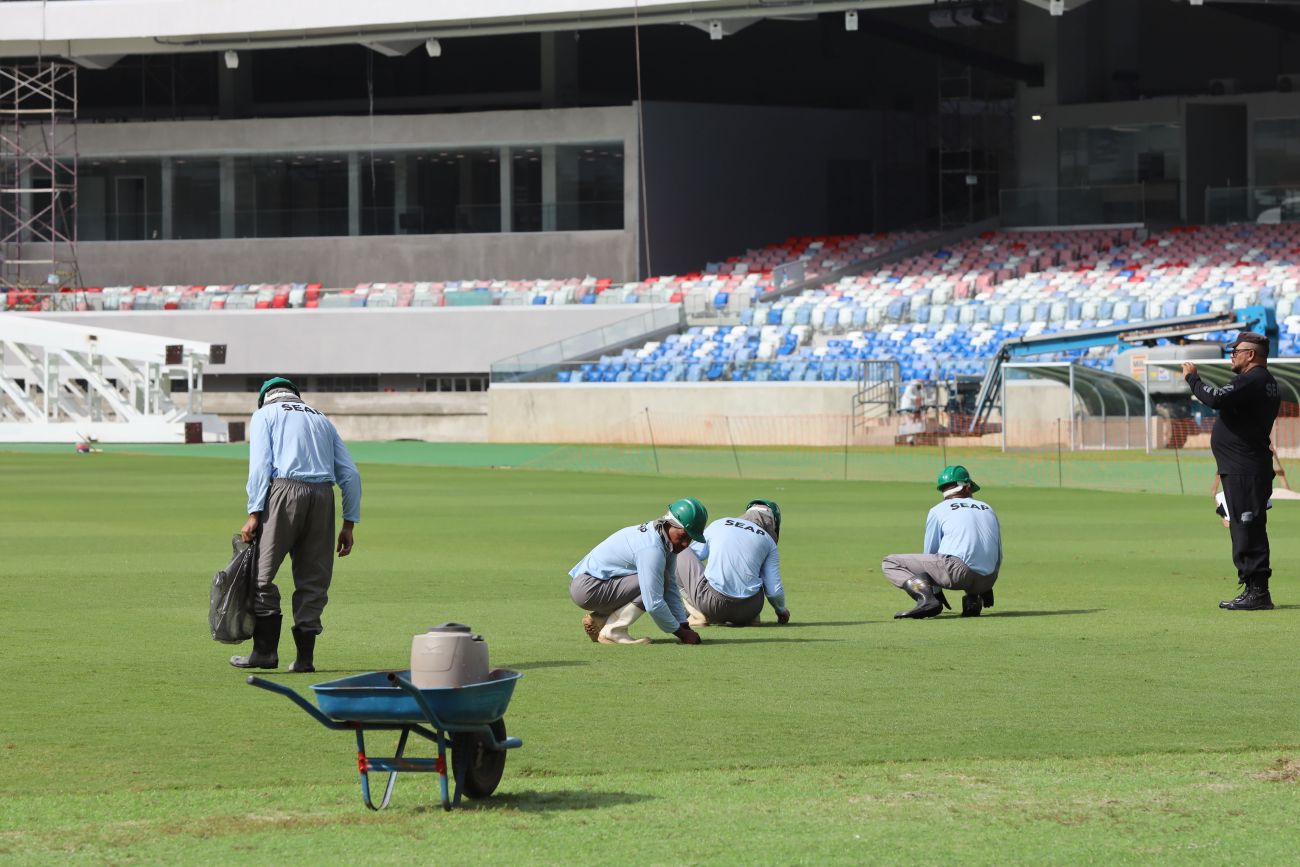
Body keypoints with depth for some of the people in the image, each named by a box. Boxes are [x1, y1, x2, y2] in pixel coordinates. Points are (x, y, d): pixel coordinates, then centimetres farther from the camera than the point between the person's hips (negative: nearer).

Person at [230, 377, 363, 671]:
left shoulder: (265, 414, 15)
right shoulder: (321, 419, 27)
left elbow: (260, 466, -2)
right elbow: (350, 474, 18)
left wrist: (254, 513, -6)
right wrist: (349, 523, 17)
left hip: (284, 491, -4)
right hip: (323, 495, 4)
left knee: (262, 575, 0)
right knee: (313, 580, 8)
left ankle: (265, 650, -5)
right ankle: (305, 656, 6)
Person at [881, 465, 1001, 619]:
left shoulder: (938, 510, 14)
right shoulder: (989, 509, 26)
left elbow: (930, 552, 18)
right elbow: (998, 556, 30)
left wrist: (936, 590, 29)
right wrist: (987, 587, 43)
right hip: (987, 580, 5)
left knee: (890, 563, 4)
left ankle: (927, 598, -20)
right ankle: (973, 599, 10)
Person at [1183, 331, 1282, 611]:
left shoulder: (1252, 381, -15)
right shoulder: (1268, 383, 19)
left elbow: (1217, 399, -27)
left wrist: (1192, 378, -14)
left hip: (1244, 471, -11)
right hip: (1245, 469, 11)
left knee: (1248, 534, -10)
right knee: (1248, 532, 15)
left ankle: (1258, 592, -12)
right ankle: (1253, 591, 19)